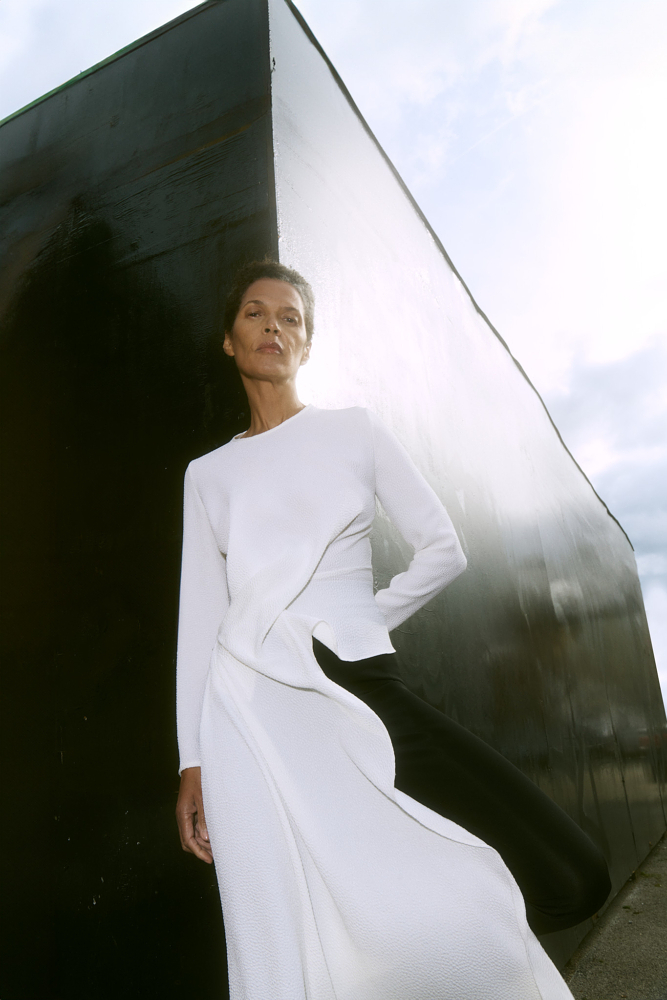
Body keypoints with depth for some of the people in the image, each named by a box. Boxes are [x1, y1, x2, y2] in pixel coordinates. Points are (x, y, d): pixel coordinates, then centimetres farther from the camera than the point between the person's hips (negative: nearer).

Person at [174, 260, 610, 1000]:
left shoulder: (354, 431, 11)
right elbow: (199, 618, 9)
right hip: (254, 708, 1)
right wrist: (193, 762, 4)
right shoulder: (207, 474, 14)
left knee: (571, 880, -8)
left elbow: (443, 551, 8)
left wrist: (364, 620, 5)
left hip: (361, 686, 0)